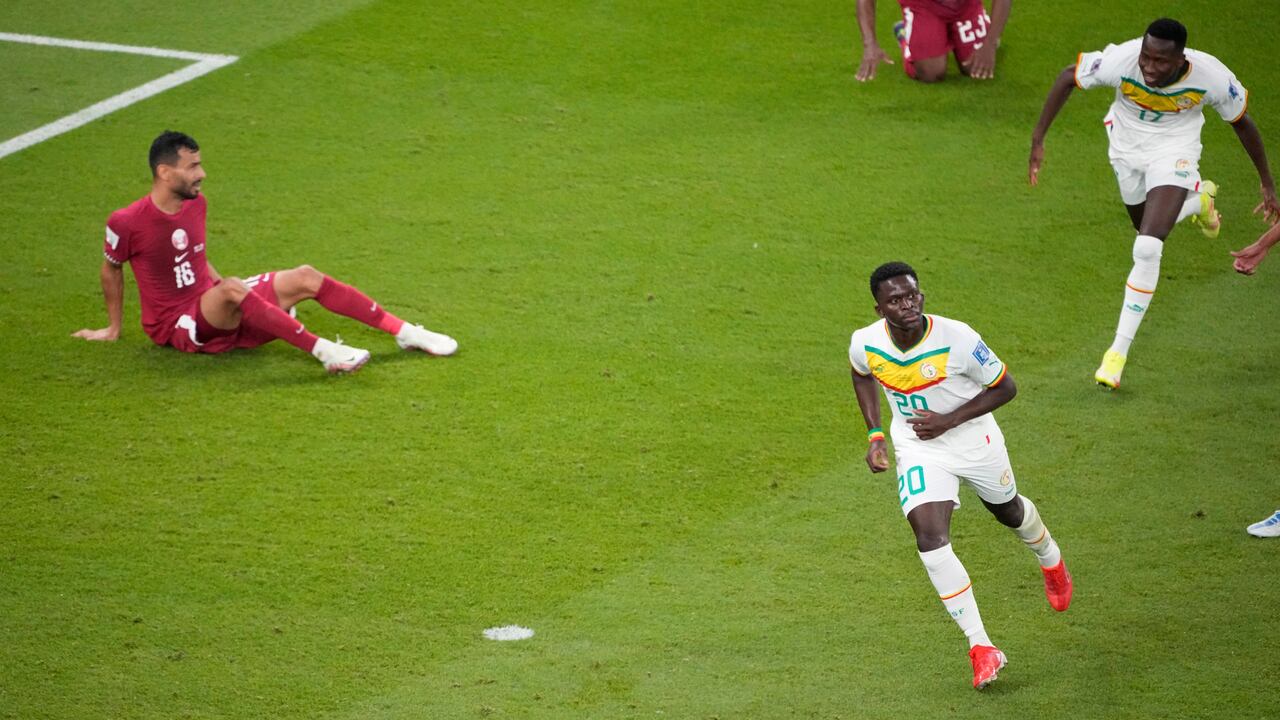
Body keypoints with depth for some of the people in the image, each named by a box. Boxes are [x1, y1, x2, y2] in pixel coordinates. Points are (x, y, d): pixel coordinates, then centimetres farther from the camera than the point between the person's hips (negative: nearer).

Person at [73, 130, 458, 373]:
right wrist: (113, 328, 8)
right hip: (179, 326, -8)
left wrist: (222, 283, 13)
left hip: (217, 308, 8)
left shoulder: (195, 203, 4)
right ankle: (323, 351, -41)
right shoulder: (127, 223, -18)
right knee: (231, 289, -38)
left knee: (305, 278, -7)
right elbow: (111, 269, -1)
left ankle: (405, 332, -6)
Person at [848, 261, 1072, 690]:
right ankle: (981, 648, -8)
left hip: (973, 441, -1)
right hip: (917, 450, 1)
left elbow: (1006, 388, -17)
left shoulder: (955, 338, -30)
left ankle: (1051, 560, 62)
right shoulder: (865, 344, -20)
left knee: (1008, 511, 24)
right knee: (930, 542, -17)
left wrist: (950, 420, -26)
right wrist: (875, 435, -3)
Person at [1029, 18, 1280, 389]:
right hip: (1127, 147, 3)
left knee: (1147, 248, -19)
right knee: (1147, 226, 25)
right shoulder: (1121, 60, -34)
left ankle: (1119, 350, -8)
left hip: (1174, 151, -3)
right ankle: (1200, 199, 59)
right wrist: (1038, 139, -18)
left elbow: (1241, 122, -10)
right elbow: (1068, 77, -16)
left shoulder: (1212, 77, -31)